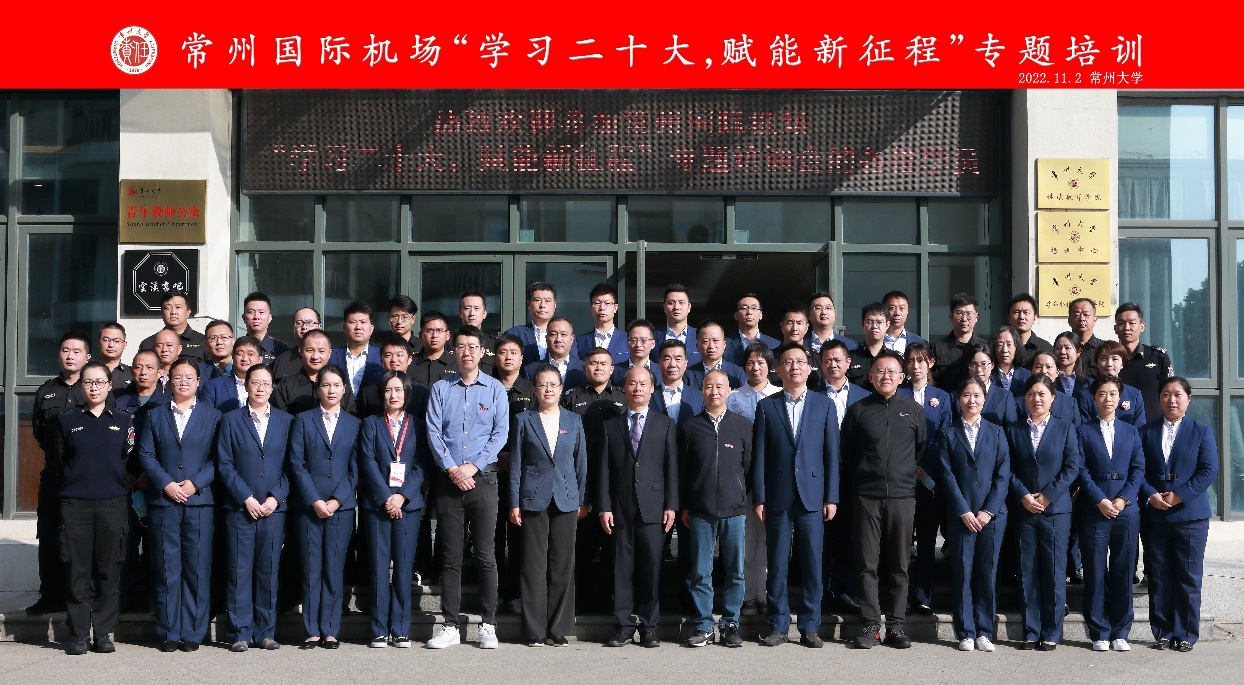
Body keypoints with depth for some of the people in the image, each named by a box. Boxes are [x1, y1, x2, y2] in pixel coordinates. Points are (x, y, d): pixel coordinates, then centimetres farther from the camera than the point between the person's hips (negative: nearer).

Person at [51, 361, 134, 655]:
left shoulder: (124, 420, 7)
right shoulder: (66, 421, 7)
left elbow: (131, 460, 11)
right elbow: (56, 458, 13)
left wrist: (117, 479, 3)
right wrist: (79, 478, 9)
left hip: (113, 503, 0)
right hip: (74, 504, 0)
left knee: (109, 570, 2)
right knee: (77, 571, 0)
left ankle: (104, 633, 10)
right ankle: (78, 635, 7)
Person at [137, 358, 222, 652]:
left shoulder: (213, 416, 10)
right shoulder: (155, 415, 14)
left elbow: (218, 458, 3)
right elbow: (145, 454, 6)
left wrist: (195, 483, -10)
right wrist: (166, 484, -8)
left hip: (200, 501, -1)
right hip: (163, 501, 1)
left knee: (198, 569, -1)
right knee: (167, 569, 1)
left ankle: (193, 633, 6)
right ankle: (168, 633, 9)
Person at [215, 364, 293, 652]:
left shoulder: (286, 421, 11)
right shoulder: (231, 420, 8)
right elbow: (224, 465, 1)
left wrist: (275, 498, -6)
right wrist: (246, 498, -8)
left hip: (274, 507, 1)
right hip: (239, 508, -1)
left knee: (269, 571, 3)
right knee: (239, 571, -1)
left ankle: (265, 632, 11)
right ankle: (240, 633, 6)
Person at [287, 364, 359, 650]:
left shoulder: (354, 424, 11)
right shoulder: (303, 421, 8)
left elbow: (355, 468, 5)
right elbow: (297, 464, 1)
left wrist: (337, 500, -7)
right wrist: (314, 501, -8)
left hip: (341, 506, 1)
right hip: (309, 506, 0)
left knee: (334, 570, 1)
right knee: (311, 570, 1)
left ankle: (330, 631, 7)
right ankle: (312, 631, 7)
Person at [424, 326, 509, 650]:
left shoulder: (495, 389, 6)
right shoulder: (440, 389, 8)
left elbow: (500, 433, -1)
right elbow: (433, 433, 1)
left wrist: (473, 467, -10)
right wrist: (452, 469, -10)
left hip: (482, 477, -1)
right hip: (447, 479, 1)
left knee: (485, 555, -1)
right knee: (450, 557, 4)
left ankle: (489, 626, 6)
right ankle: (450, 626, 9)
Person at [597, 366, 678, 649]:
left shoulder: (666, 425, 11)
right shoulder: (610, 426, 12)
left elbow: (672, 467, 5)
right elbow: (603, 469, 7)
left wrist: (671, 506, -3)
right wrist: (603, 507, -2)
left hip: (653, 508, -1)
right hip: (620, 508, 1)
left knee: (651, 567, 0)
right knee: (622, 568, 2)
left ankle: (649, 626, 9)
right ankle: (624, 625, 10)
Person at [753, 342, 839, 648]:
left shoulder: (824, 405, 7)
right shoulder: (766, 406, 6)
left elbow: (832, 454, 5)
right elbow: (759, 456, 4)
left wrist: (831, 497, -1)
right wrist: (758, 498, -1)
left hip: (812, 497, 0)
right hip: (777, 498, 0)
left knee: (812, 565, 3)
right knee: (777, 566, 4)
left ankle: (809, 627, 13)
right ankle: (777, 626, 14)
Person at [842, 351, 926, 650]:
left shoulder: (914, 410, 8)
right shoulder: (858, 410, 5)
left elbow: (922, 450, 17)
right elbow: (846, 455, 11)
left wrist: (911, 477, 14)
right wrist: (856, 484, 10)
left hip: (902, 496, 1)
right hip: (866, 498, -1)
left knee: (899, 565, 5)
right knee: (867, 564, 0)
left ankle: (896, 625, 13)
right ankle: (870, 624, 7)